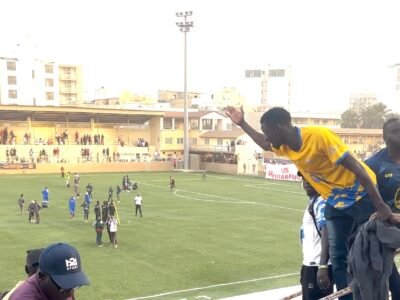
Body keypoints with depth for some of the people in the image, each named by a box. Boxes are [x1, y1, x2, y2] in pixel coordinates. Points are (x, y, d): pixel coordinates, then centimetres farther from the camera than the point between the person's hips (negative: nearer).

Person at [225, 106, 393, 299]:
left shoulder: (320, 136, -28)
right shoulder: (285, 146, -4)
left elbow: (358, 169, -26)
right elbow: (265, 145, 23)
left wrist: (381, 207, -27)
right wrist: (242, 124, 18)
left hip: (360, 194, -7)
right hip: (333, 201, 7)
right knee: (337, 256, 2)